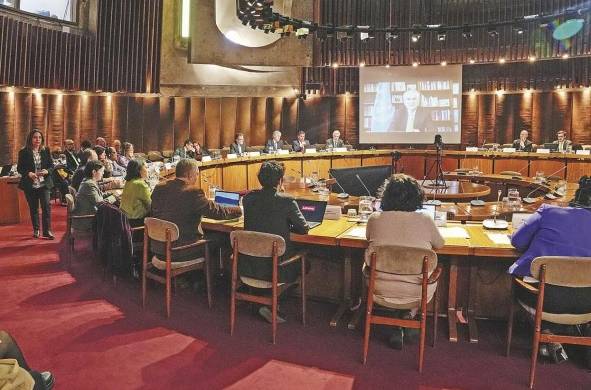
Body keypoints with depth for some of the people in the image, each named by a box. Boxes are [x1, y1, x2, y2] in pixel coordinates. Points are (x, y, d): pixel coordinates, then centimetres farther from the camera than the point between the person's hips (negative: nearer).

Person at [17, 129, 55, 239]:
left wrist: (46, 171, -15)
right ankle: (36, 230, 24)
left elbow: (51, 165, 6)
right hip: (30, 185, 0)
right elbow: (19, 168, -2)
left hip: (44, 184, 0)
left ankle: (47, 231, -5)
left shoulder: (46, 151, 3)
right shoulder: (23, 152, -3)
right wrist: (29, 173, -20)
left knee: (46, 206, -9)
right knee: (33, 208, 10)